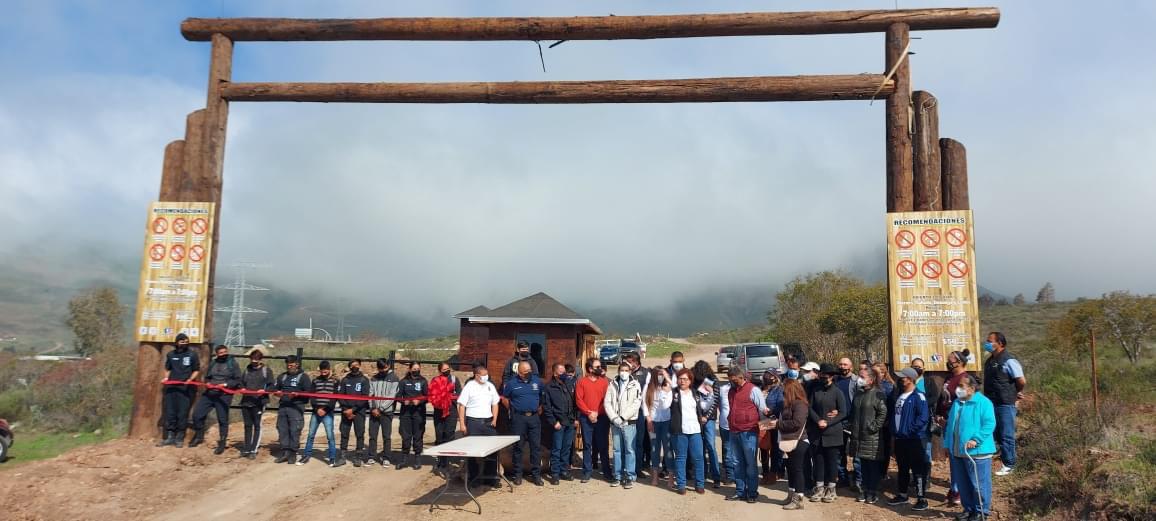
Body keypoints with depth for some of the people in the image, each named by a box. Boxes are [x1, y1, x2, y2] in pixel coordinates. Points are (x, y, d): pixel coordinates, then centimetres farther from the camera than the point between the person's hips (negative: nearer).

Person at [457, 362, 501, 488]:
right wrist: (462, 424, -11)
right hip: (473, 422, -4)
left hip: (488, 422, 4)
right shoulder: (469, 386, -6)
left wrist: (494, 419, 5)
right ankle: (473, 478, 14)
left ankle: (490, 477, 13)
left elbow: (495, 404, 16)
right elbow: (461, 406, -7)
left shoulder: (490, 386, 9)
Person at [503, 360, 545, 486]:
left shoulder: (537, 381, 4)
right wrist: (513, 410, 6)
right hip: (518, 418, -2)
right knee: (518, 446, 5)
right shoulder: (512, 383, -2)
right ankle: (517, 474, 15)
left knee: (536, 446, 2)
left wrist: (540, 407, 8)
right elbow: (505, 398, 10)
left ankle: (536, 474, 10)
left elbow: (543, 395, 17)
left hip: (534, 417, 2)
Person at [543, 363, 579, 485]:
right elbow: (546, 407, -7)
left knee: (567, 448, 11)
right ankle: (555, 474, 5)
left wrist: (576, 418, 8)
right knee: (556, 449, -2)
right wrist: (554, 422, -11)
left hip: (570, 422, 5)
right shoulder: (549, 387, -5)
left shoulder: (569, 384, 10)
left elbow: (575, 402, 14)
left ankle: (564, 471, 21)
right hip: (558, 423, -5)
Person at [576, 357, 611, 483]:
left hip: (602, 417, 0)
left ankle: (606, 471, 12)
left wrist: (597, 412, -9)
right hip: (586, 418, 0)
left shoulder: (604, 381, 5)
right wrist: (589, 413, -11)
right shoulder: (582, 382, 3)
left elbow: (607, 400, 0)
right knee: (587, 445, 5)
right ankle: (587, 471, 11)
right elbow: (578, 400, -2)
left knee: (603, 445, 4)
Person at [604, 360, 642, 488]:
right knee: (617, 450, 9)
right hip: (615, 422, 3)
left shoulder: (635, 385, 0)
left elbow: (637, 403, -9)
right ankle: (617, 475, 16)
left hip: (629, 422, -3)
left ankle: (630, 477, 5)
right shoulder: (612, 385, 8)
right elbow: (607, 402, 4)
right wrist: (614, 418, -9)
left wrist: (623, 417, -13)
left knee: (629, 449, -2)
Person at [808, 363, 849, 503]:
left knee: (832, 461, 5)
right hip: (817, 433, 4)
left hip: (832, 433, -3)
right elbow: (811, 408, 5)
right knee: (818, 460, 7)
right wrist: (818, 420, -12)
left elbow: (843, 413, -7)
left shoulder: (837, 392, -4)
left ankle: (831, 489, 16)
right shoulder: (816, 390, 8)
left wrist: (828, 423, -15)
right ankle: (819, 488, 17)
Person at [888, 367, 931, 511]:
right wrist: (894, 429, 11)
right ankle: (902, 495, 28)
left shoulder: (918, 396, -14)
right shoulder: (898, 395, 11)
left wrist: (910, 430, -21)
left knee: (918, 470, -1)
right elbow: (893, 412, 22)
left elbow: (923, 417, -22)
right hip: (899, 439, 8)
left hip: (913, 440, -8)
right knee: (902, 469, 17)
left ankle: (922, 499, 6)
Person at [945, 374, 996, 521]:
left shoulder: (983, 402, -10)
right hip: (957, 451, 8)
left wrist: (976, 440, -25)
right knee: (963, 484, 14)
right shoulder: (956, 403, 13)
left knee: (979, 484, 0)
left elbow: (989, 424, -18)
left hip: (977, 451, -7)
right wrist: (948, 444, 18)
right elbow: (950, 425, 20)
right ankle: (968, 509, 27)